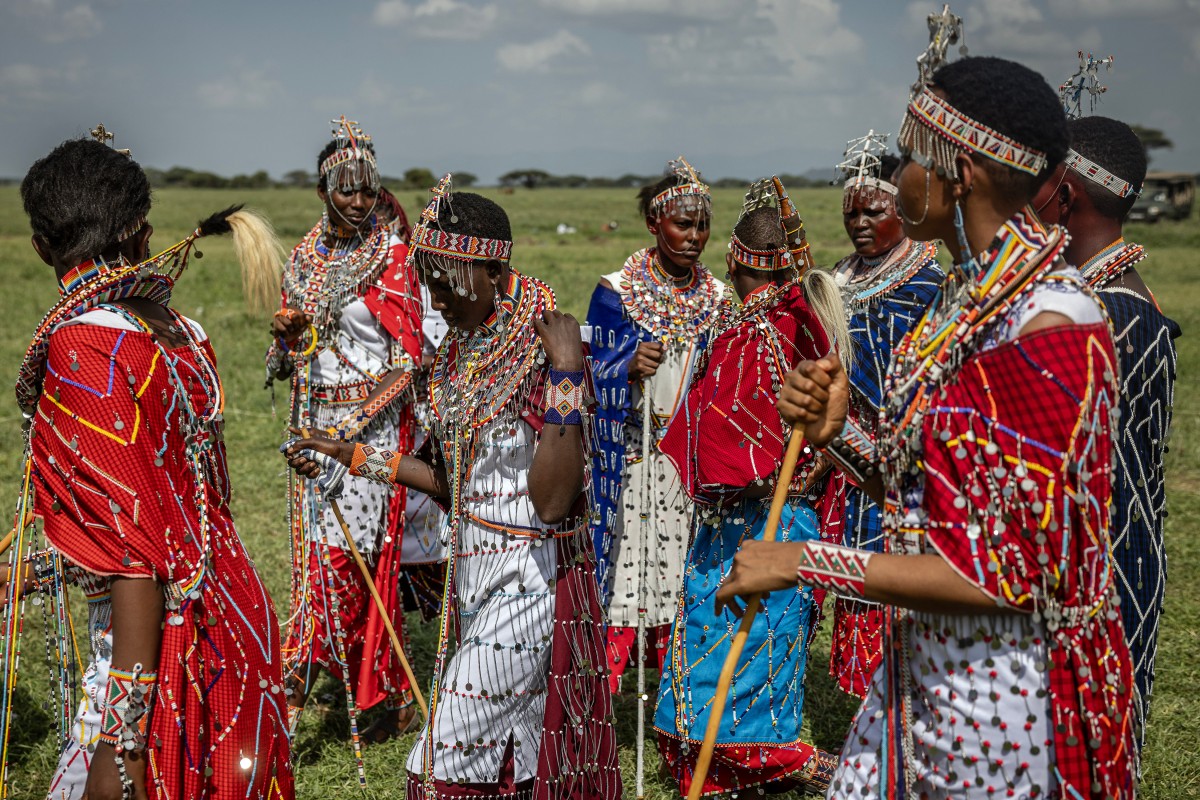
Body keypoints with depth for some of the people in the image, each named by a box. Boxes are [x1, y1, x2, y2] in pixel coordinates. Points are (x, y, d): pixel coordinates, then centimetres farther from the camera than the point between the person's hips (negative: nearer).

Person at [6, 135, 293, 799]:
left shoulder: (84, 352, -18)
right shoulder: (174, 329, 6)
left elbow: (137, 551, -22)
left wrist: (119, 743, -21)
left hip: (160, 644, -8)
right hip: (232, 620, 8)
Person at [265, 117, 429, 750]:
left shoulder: (391, 257, -6)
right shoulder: (304, 258, 10)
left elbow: (408, 357, -11)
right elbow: (285, 360, 17)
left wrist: (353, 425, -19)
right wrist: (284, 336, -7)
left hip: (374, 420, -6)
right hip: (317, 421, 6)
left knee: (351, 548, -9)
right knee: (320, 547, 7)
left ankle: (379, 693, 3)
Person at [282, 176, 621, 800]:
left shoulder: (541, 354, -18)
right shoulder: (456, 354, 7)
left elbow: (550, 501, -25)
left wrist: (566, 377, -34)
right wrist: (357, 459, 16)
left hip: (526, 583, -8)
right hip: (474, 573, 8)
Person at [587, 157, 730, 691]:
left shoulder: (716, 298, 9)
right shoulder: (616, 291, -4)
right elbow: (595, 378, -7)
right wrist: (631, 370, -25)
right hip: (630, 460, -3)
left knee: (684, 568, 4)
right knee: (624, 567, -8)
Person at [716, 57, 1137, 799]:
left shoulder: (1048, 326, -23)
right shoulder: (968, 294, 5)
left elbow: (1007, 577, -25)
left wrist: (804, 562, -22)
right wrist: (836, 432, -7)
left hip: (1002, 693, -8)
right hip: (922, 668, 8)